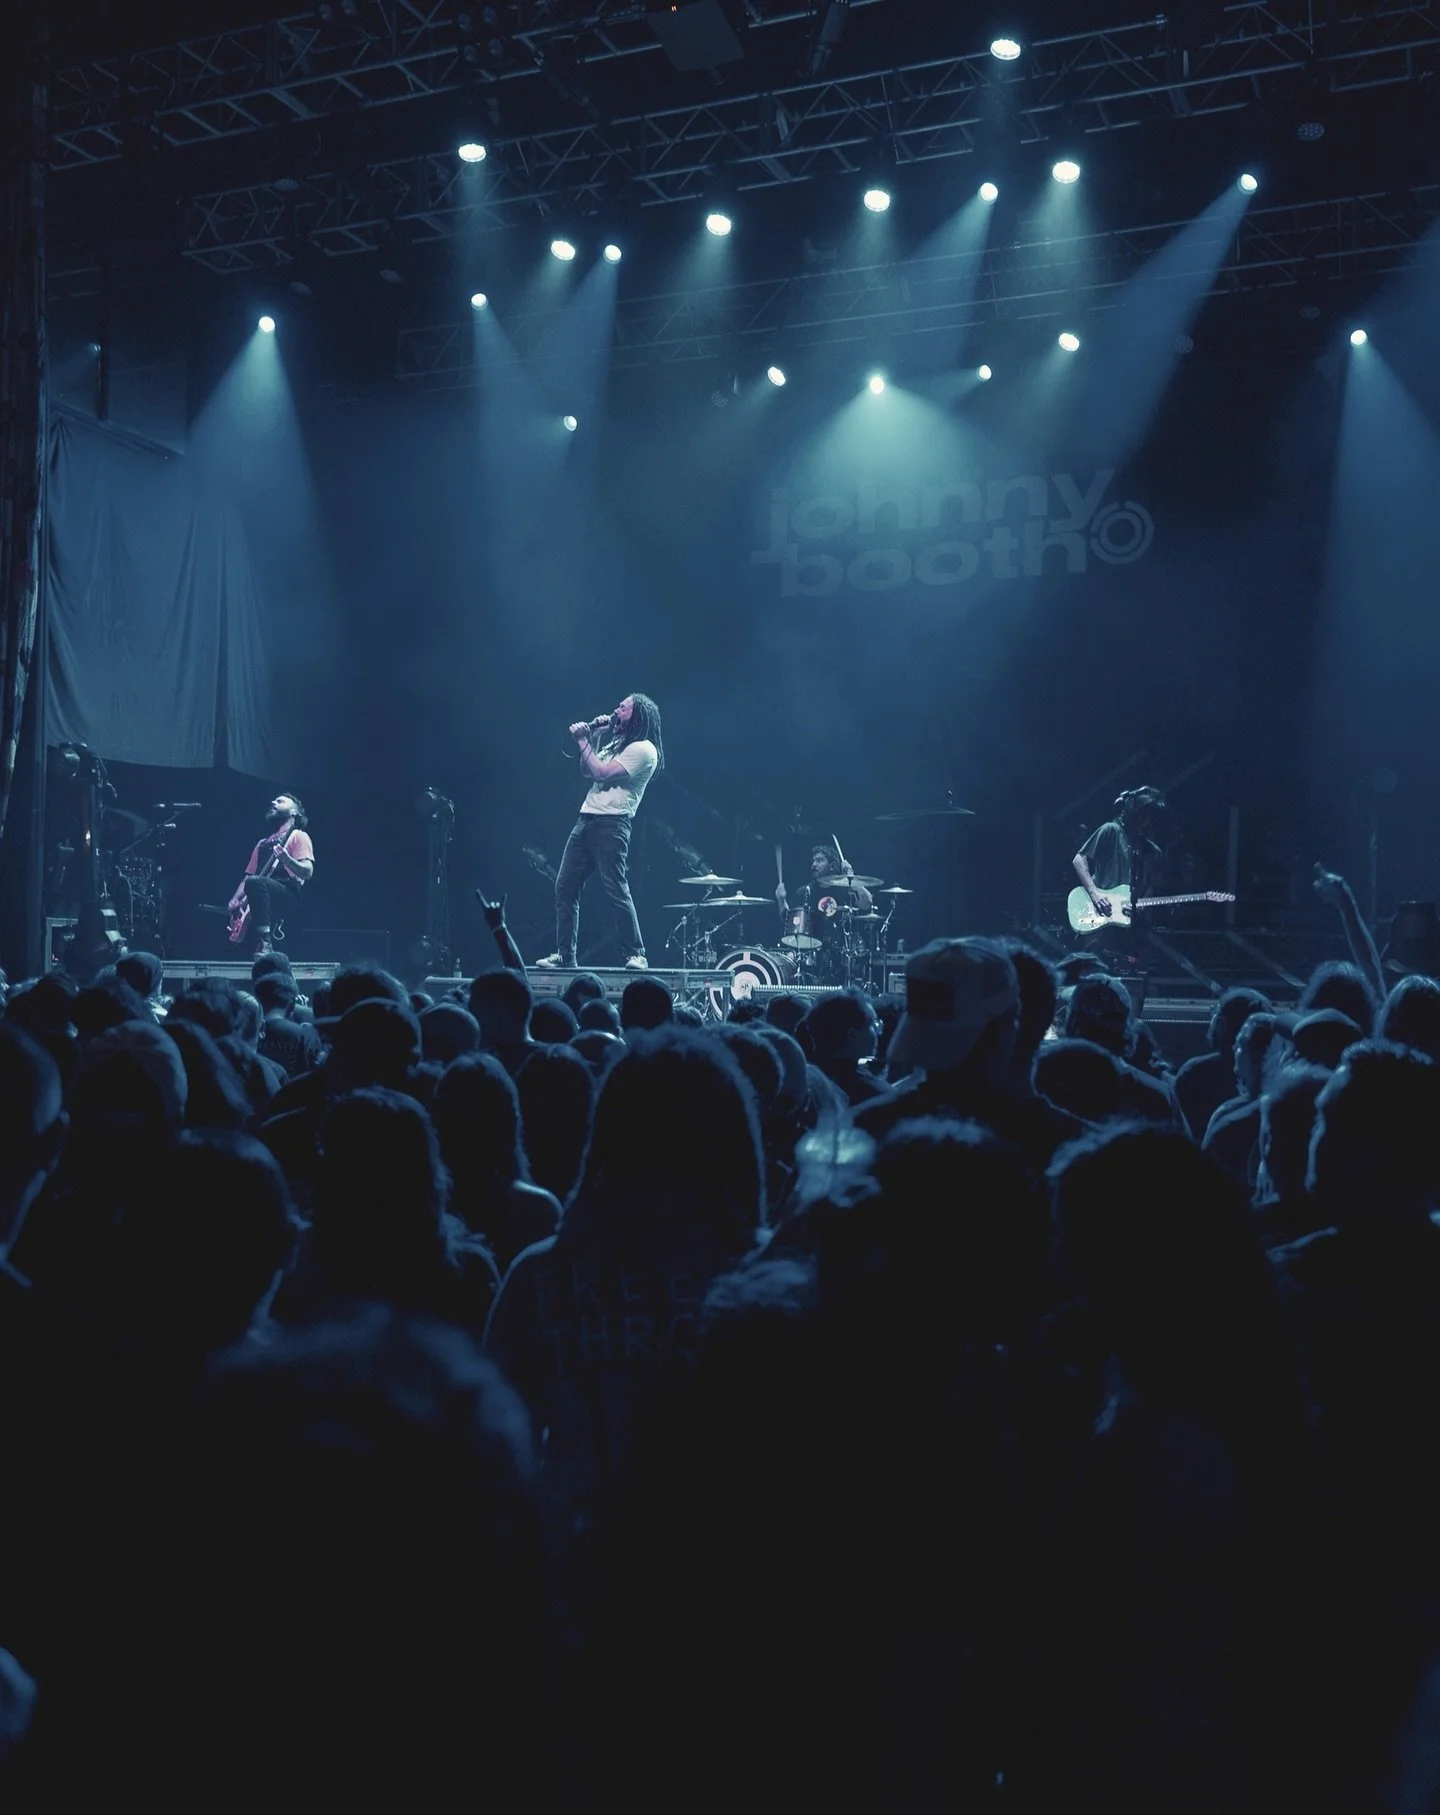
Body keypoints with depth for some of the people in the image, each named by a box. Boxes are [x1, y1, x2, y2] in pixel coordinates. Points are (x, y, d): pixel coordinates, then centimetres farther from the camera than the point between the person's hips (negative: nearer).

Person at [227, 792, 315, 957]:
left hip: (287, 893, -8)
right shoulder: (263, 843, 30)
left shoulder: (298, 836, 9)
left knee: (254, 882, -36)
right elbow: (248, 875, 26)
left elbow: (308, 872, -5)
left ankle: (265, 943, -39)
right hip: (264, 894, 8)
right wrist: (235, 900, 8)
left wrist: (286, 859, -23)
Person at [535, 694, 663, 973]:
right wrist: (592, 736, 13)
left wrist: (583, 740, -5)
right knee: (564, 887, 4)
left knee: (616, 890, -13)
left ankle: (636, 955, -8)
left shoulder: (643, 749, -8)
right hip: (586, 820, 9)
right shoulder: (616, 743, 23)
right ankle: (564, 955, 7)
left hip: (611, 824, -9)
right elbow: (586, 770, 23)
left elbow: (601, 772, -15)